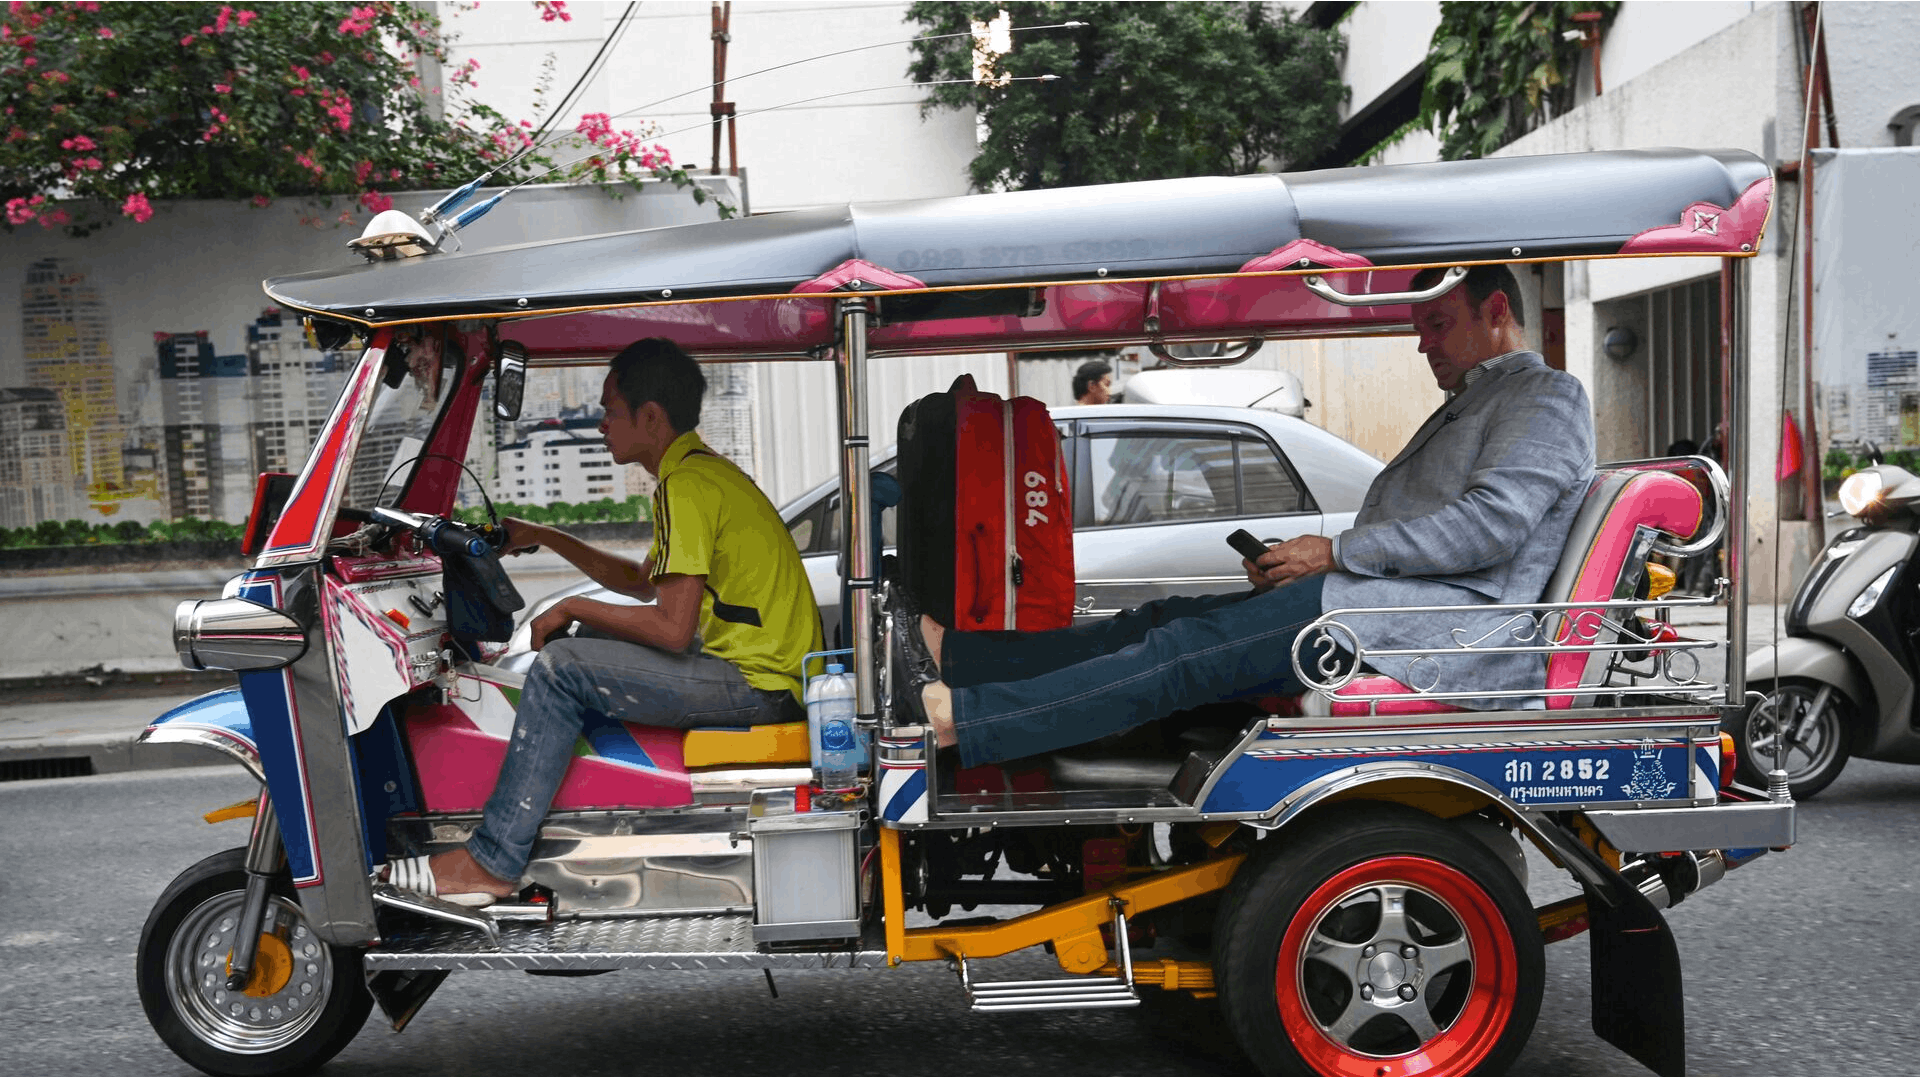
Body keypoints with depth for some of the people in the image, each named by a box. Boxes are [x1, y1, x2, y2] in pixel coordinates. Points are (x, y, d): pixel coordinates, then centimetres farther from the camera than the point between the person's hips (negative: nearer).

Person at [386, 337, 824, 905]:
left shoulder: (686, 486, -16)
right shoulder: (703, 470, 16)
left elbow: (672, 629, -22)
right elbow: (645, 581, 29)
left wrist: (573, 608, -7)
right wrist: (545, 538, 26)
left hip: (756, 683, -11)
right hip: (774, 670, 11)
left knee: (561, 667, -13)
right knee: (593, 643, 22)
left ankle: (492, 862, -8)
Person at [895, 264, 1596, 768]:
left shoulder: (1548, 396, 1)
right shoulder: (1464, 409, 32)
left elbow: (1492, 523, -15)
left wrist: (1337, 552, -12)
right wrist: (1297, 565, 6)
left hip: (1458, 619, -9)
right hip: (1396, 602, 9)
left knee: (1205, 648, -22)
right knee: (1176, 619, -5)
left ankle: (959, 719, -28)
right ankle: (949, 653, -10)